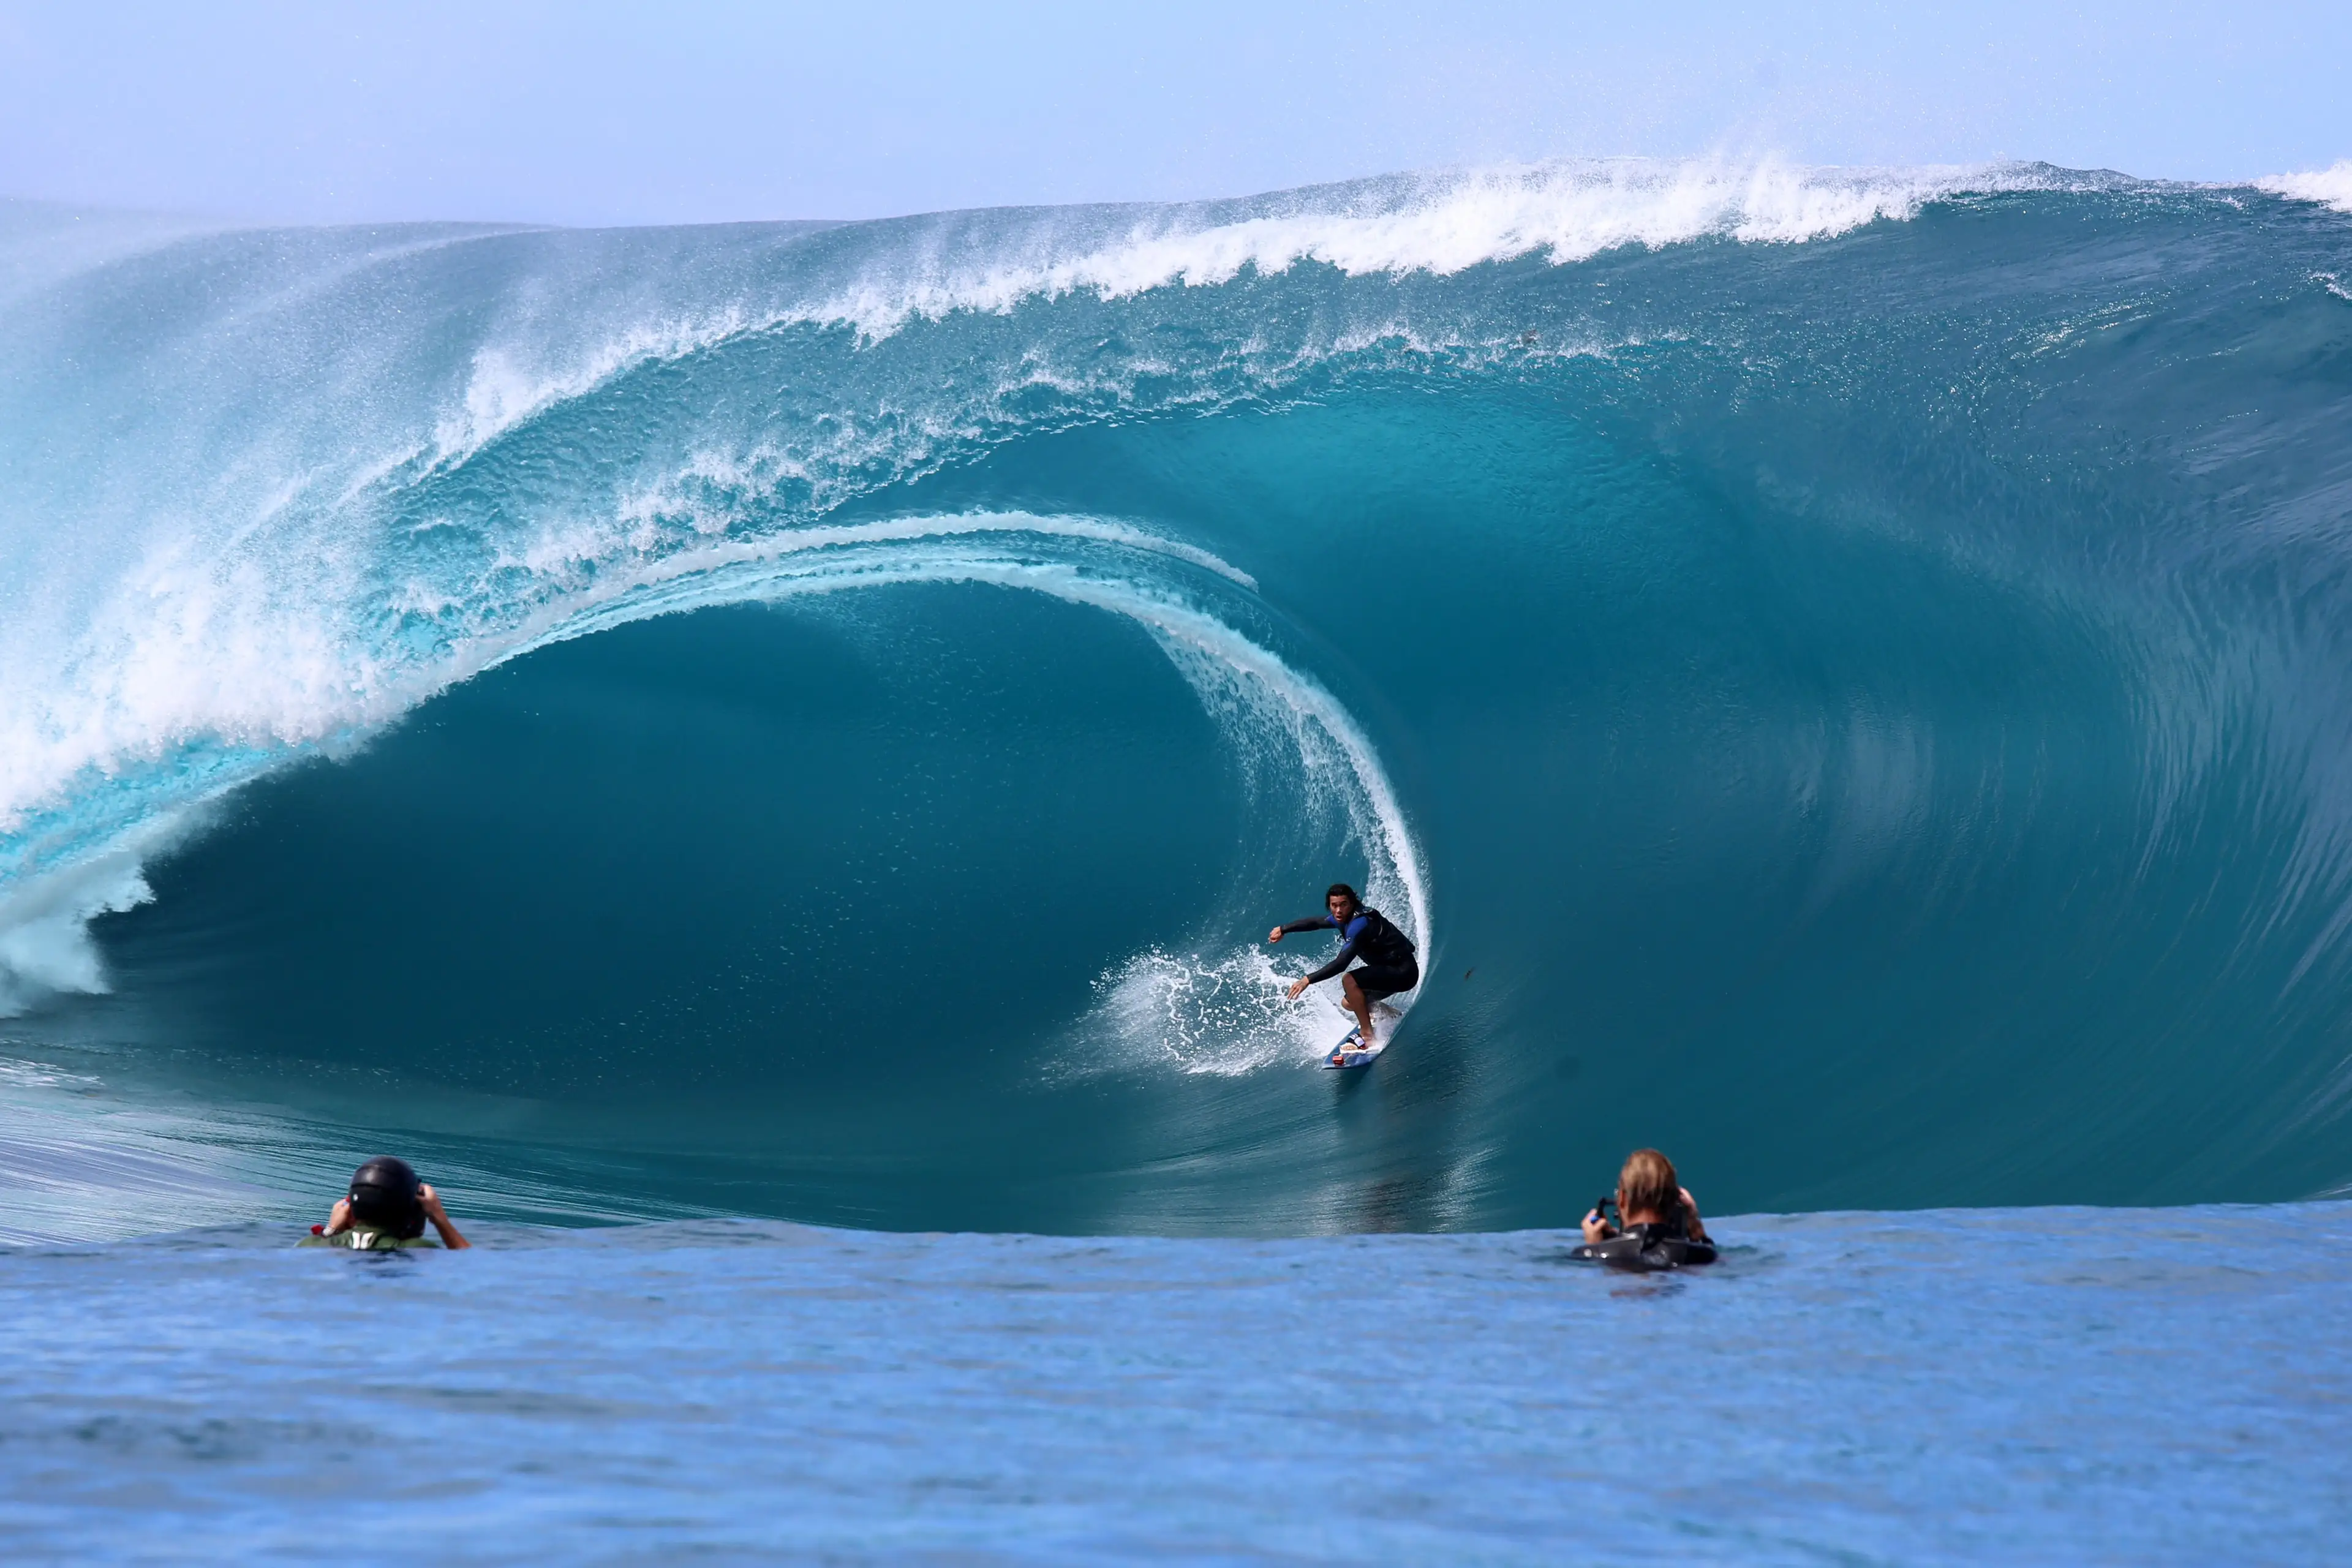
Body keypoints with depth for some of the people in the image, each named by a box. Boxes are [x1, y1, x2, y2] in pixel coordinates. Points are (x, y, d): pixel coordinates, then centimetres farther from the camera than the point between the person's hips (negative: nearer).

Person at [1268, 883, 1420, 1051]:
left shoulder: (1359, 924, -27)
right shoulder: (1346, 917, 1)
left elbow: (1341, 964, -35)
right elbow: (1316, 923, 21)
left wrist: (1308, 980, -36)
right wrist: (1283, 930, 26)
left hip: (1403, 972, -10)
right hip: (1392, 970, 10)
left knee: (1349, 980, -26)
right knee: (1350, 1003, 14)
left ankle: (1368, 1036, -21)